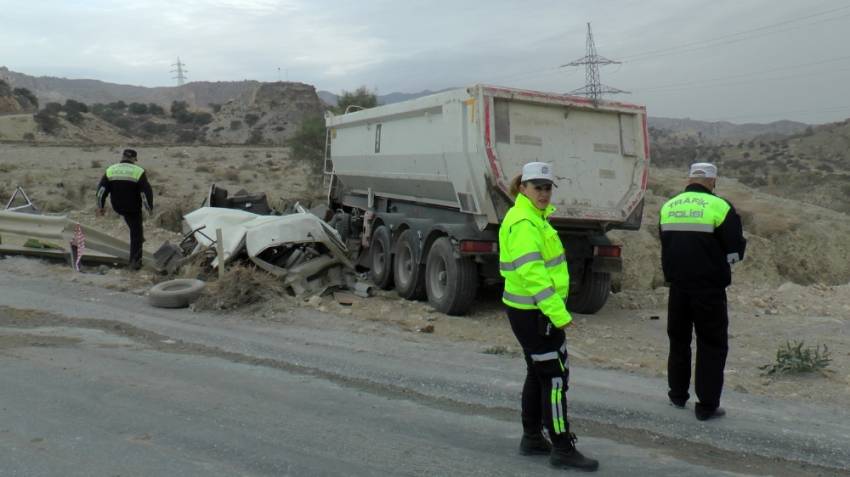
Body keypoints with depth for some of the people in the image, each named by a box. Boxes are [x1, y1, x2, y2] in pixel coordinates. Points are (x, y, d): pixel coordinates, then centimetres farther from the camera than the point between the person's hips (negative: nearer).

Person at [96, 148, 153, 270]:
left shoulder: (110, 170, -1)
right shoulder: (138, 172, -12)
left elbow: (101, 190, -2)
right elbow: (146, 192, -14)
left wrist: (100, 206, 7)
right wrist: (149, 207, -1)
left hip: (117, 208, 4)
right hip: (133, 209, -4)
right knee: (136, 234, 8)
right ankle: (135, 261, 7)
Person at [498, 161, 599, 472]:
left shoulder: (535, 218, 15)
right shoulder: (523, 223, -19)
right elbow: (531, 272, -28)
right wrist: (558, 313, -31)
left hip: (533, 310, 10)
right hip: (534, 313, -10)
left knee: (539, 372, 16)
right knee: (555, 375, -5)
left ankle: (532, 439, 27)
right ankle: (563, 449, 3)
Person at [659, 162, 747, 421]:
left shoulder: (668, 207, 7)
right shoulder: (719, 206, -9)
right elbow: (735, 250, -9)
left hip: (677, 284, 5)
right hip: (709, 286, -5)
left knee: (678, 339, 18)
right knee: (711, 344, 4)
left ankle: (678, 395, 28)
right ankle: (707, 405, 6)